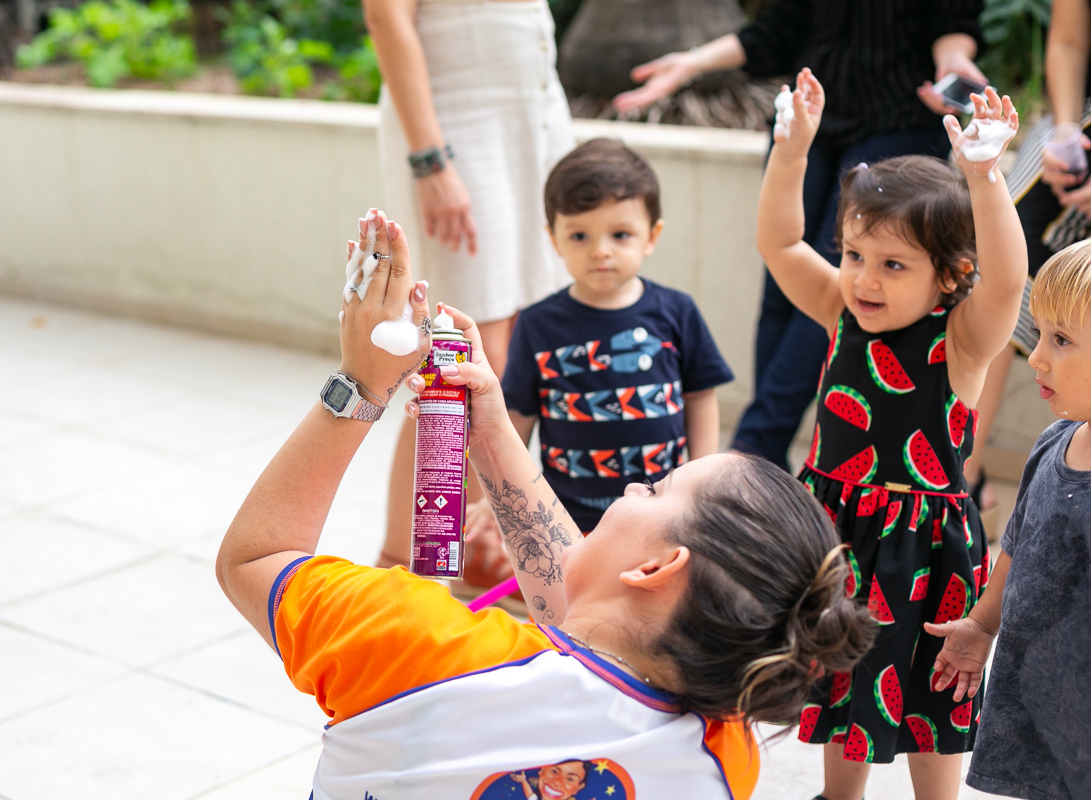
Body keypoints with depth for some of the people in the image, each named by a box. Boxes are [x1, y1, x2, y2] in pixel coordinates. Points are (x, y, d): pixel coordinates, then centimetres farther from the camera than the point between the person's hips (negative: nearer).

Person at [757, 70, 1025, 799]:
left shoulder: (962, 337, -17)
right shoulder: (845, 314, -4)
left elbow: (1008, 276, -36)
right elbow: (779, 241, -5)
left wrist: (984, 175, -47)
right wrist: (794, 147, -16)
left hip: (922, 541, -5)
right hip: (839, 526, 5)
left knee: (924, 692, 12)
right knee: (841, 674, 23)